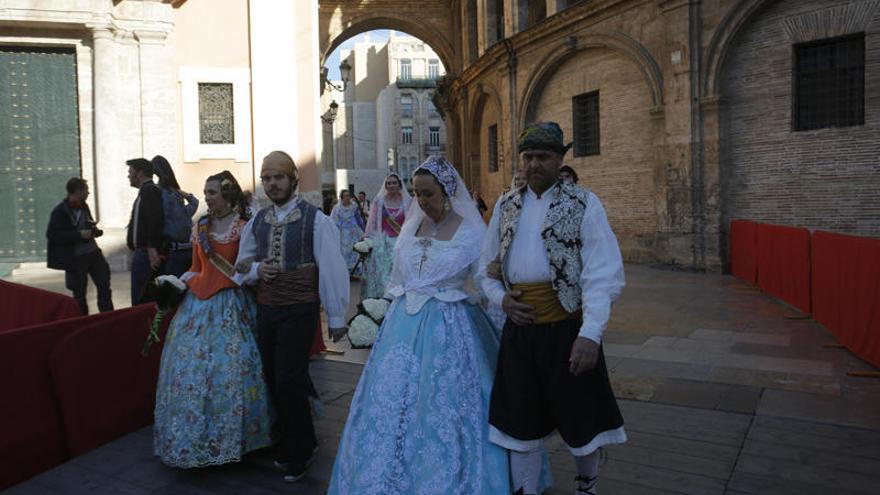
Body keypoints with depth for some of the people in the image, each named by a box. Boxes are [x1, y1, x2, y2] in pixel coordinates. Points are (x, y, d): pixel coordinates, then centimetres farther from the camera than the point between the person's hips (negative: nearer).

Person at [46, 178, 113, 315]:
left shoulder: (84, 207, 7)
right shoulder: (60, 211, -12)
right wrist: (79, 235, -22)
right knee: (79, 293, 7)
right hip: (75, 258, -6)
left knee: (104, 285, 6)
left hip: (93, 252, 6)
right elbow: (52, 235, -17)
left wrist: (94, 230, 0)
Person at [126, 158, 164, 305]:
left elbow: (155, 221, -25)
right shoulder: (146, 190, 21)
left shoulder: (150, 190, -12)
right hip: (143, 252, 10)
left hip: (146, 253, -10)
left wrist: (152, 249, -29)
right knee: (149, 298, 13)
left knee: (140, 299, -9)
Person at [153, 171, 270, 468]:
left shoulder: (243, 227, -4)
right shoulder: (200, 228, 13)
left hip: (230, 304, -5)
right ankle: (192, 437, 21)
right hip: (199, 301, 6)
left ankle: (229, 437, 12)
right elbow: (196, 268, 19)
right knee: (190, 365, 5)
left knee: (229, 367, -6)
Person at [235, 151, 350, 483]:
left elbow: (331, 269, -9)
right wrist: (256, 270, -6)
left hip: (300, 311, -6)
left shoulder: (316, 220, -9)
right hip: (265, 309, 6)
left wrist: (336, 316, -8)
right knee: (273, 380, 13)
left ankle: (298, 451, 17)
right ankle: (290, 443, 35)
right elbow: (242, 265, 18)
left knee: (288, 381, -7)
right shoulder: (256, 222, 8)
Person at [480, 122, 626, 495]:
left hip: (568, 330, -3)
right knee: (519, 420, 13)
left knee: (580, 417, 13)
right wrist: (501, 298, -3)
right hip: (519, 330, 4)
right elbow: (487, 266, 17)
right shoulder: (506, 206, 8)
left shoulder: (583, 204, -6)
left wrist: (590, 335, -22)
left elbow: (603, 274, -14)